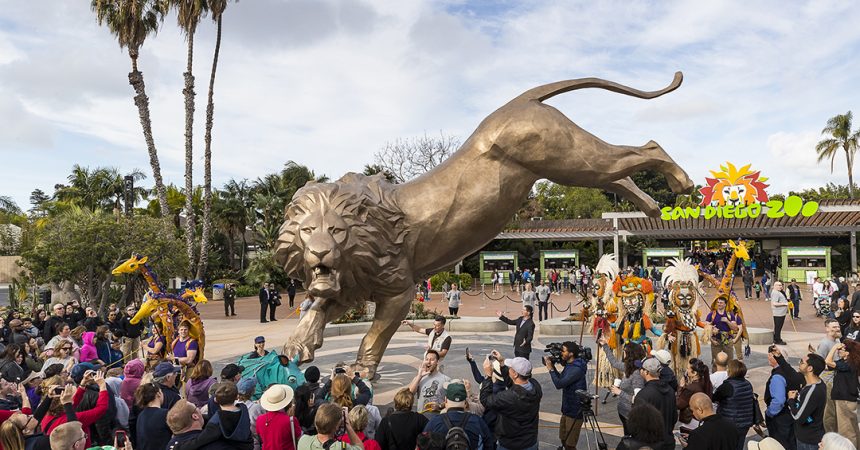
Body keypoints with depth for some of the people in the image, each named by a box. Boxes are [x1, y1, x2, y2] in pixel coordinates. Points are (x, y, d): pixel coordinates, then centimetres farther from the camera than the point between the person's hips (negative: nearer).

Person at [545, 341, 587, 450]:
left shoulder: (576, 369, -26)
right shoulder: (569, 365, 4)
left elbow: (559, 384, -28)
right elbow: (561, 379, 15)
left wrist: (550, 369, -17)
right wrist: (553, 366, 3)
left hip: (575, 412, -9)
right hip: (567, 409, 9)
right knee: (563, 439, 21)